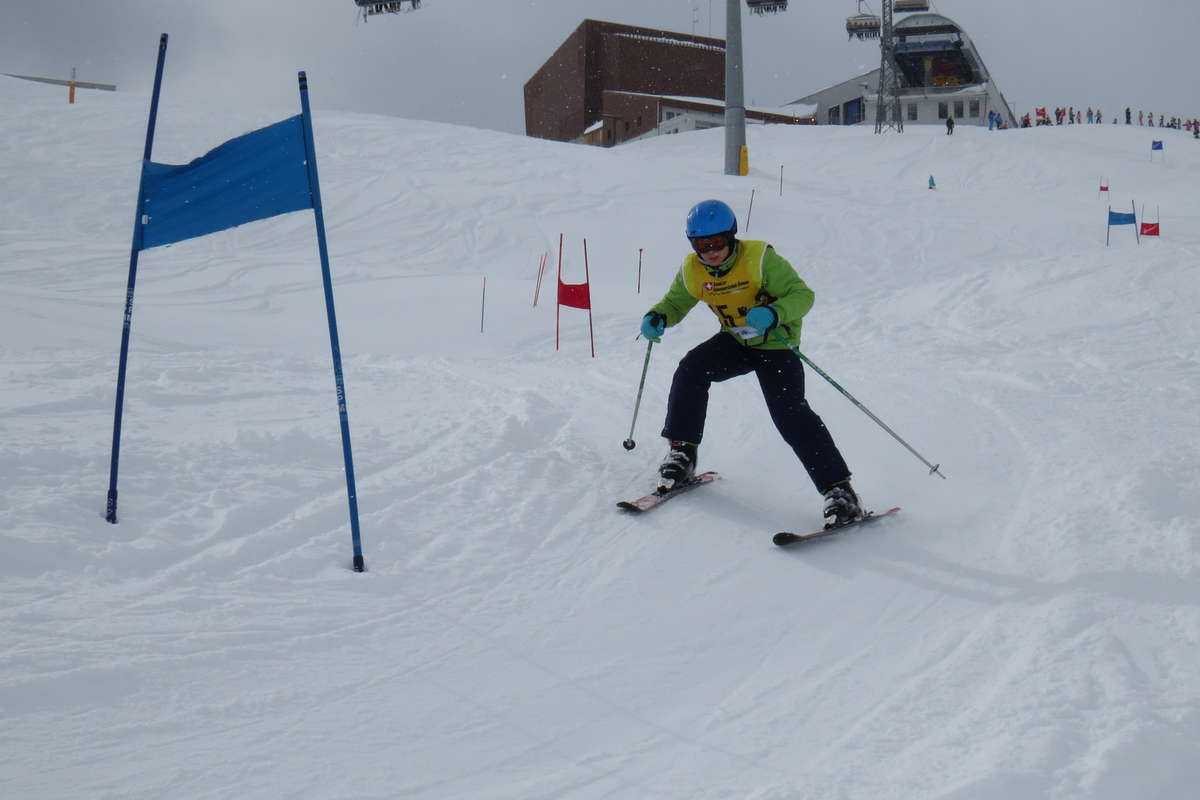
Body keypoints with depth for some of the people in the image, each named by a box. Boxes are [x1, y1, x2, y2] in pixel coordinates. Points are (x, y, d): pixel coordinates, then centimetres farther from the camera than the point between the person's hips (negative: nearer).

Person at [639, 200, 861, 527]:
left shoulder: (761, 258, -23)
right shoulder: (691, 271, -8)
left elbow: (802, 295, -23)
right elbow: (675, 302, 10)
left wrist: (773, 314, -44)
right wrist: (657, 318, -14)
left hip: (776, 345, -5)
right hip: (735, 343, 5)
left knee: (790, 414, -20)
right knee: (691, 368, -20)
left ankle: (838, 490, -17)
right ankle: (682, 452, -5)